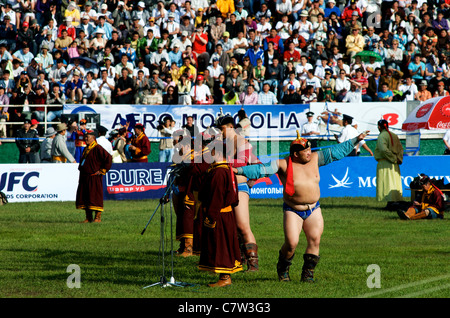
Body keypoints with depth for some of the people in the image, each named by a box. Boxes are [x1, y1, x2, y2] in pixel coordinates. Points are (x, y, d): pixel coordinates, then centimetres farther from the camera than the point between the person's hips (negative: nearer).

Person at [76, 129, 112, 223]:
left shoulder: (98, 149, -11)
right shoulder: (86, 149, 16)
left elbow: (108, 158, -16)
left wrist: (102, 171, -12)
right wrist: (80, 168, 20)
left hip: (94, 177, -9)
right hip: (84, 178, 9)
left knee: (95, 197, -6)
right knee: (84, 197, 8)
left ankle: (98, 217, 0)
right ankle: (88, 218, 14)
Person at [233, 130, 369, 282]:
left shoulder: (315, 159, 5)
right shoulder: (283, 164, -7)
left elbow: (336, 151, 11)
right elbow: (261, 169, -12)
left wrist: (355, 141, 11)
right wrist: (239, 170, -21)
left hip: (313, 209, 4)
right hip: (293, 211, -4)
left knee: (314, 241, -5)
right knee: (291, 243, -11)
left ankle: (307, 273, 10)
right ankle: (282, 269, 15)